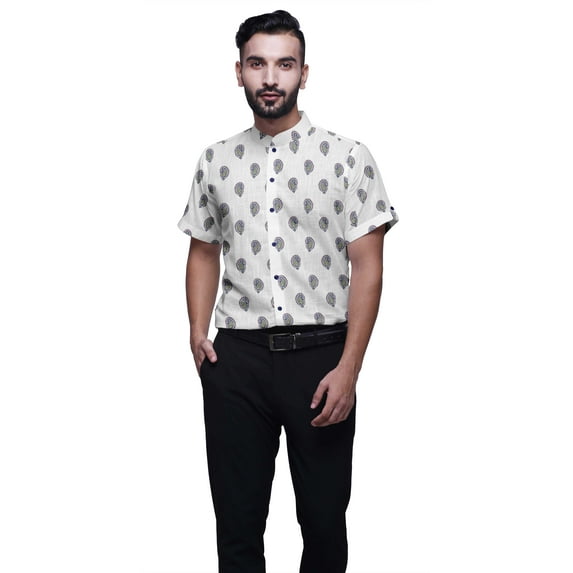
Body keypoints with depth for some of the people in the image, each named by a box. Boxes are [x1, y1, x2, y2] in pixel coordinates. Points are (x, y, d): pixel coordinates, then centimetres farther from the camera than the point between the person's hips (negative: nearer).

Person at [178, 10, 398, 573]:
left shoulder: (347, 158, -1)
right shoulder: (216, 161, 9)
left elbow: (367, 267, -4)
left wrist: (348, 368, -11)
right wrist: (198, 332, 0)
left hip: (320, 354, -2)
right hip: (236, 357, 2)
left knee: (324, 519, 7)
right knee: (237, 522, 9)